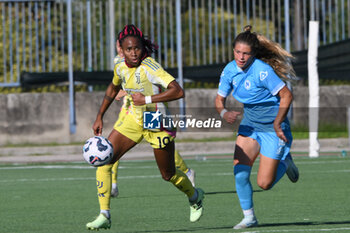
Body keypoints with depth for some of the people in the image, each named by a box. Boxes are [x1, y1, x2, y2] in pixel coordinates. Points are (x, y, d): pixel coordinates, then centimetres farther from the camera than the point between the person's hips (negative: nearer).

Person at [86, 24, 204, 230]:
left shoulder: (149, 67, -26)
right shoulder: (121, 68, -6)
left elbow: (178, 91, -36)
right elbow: (113, 89, 18)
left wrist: (147, 100, -36)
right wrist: (100, 117, 18)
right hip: (131, 120, 5)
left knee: (168, 175, 12)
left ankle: (195, 197, 45)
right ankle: (104, 215, -7)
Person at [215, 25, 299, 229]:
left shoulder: (262, 70, -24)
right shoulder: (230, 70, -5)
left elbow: (286, 96, -19)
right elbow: (219, 99, 5)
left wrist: (277, 124, -19)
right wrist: (224, 113, -17)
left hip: (272, 128, -6)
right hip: (249, 125, 6)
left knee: (265, 183, -8)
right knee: (239, 171, -12)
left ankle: (285, 162, 24)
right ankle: (249, 217, 4)